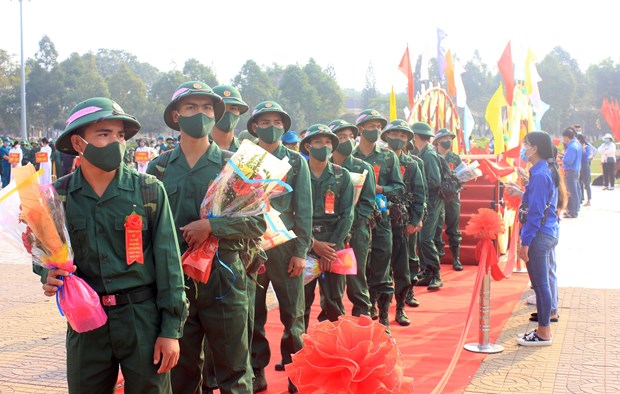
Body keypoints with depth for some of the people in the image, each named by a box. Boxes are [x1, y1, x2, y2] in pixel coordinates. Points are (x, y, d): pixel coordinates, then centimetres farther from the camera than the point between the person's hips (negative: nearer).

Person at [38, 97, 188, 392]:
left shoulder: (149, 190, -4)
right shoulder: (58, 196, 1)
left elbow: (167, 261, -4)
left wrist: (171, 329, -6)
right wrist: (49, 276, -11)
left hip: (143, 318, -2)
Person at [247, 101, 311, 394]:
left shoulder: (296, 161, 6)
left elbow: (304, 208, 2)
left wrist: (300, 251, -6)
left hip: (285, 243, -1)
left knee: (293, 313, 4)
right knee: (253, 314, 7)